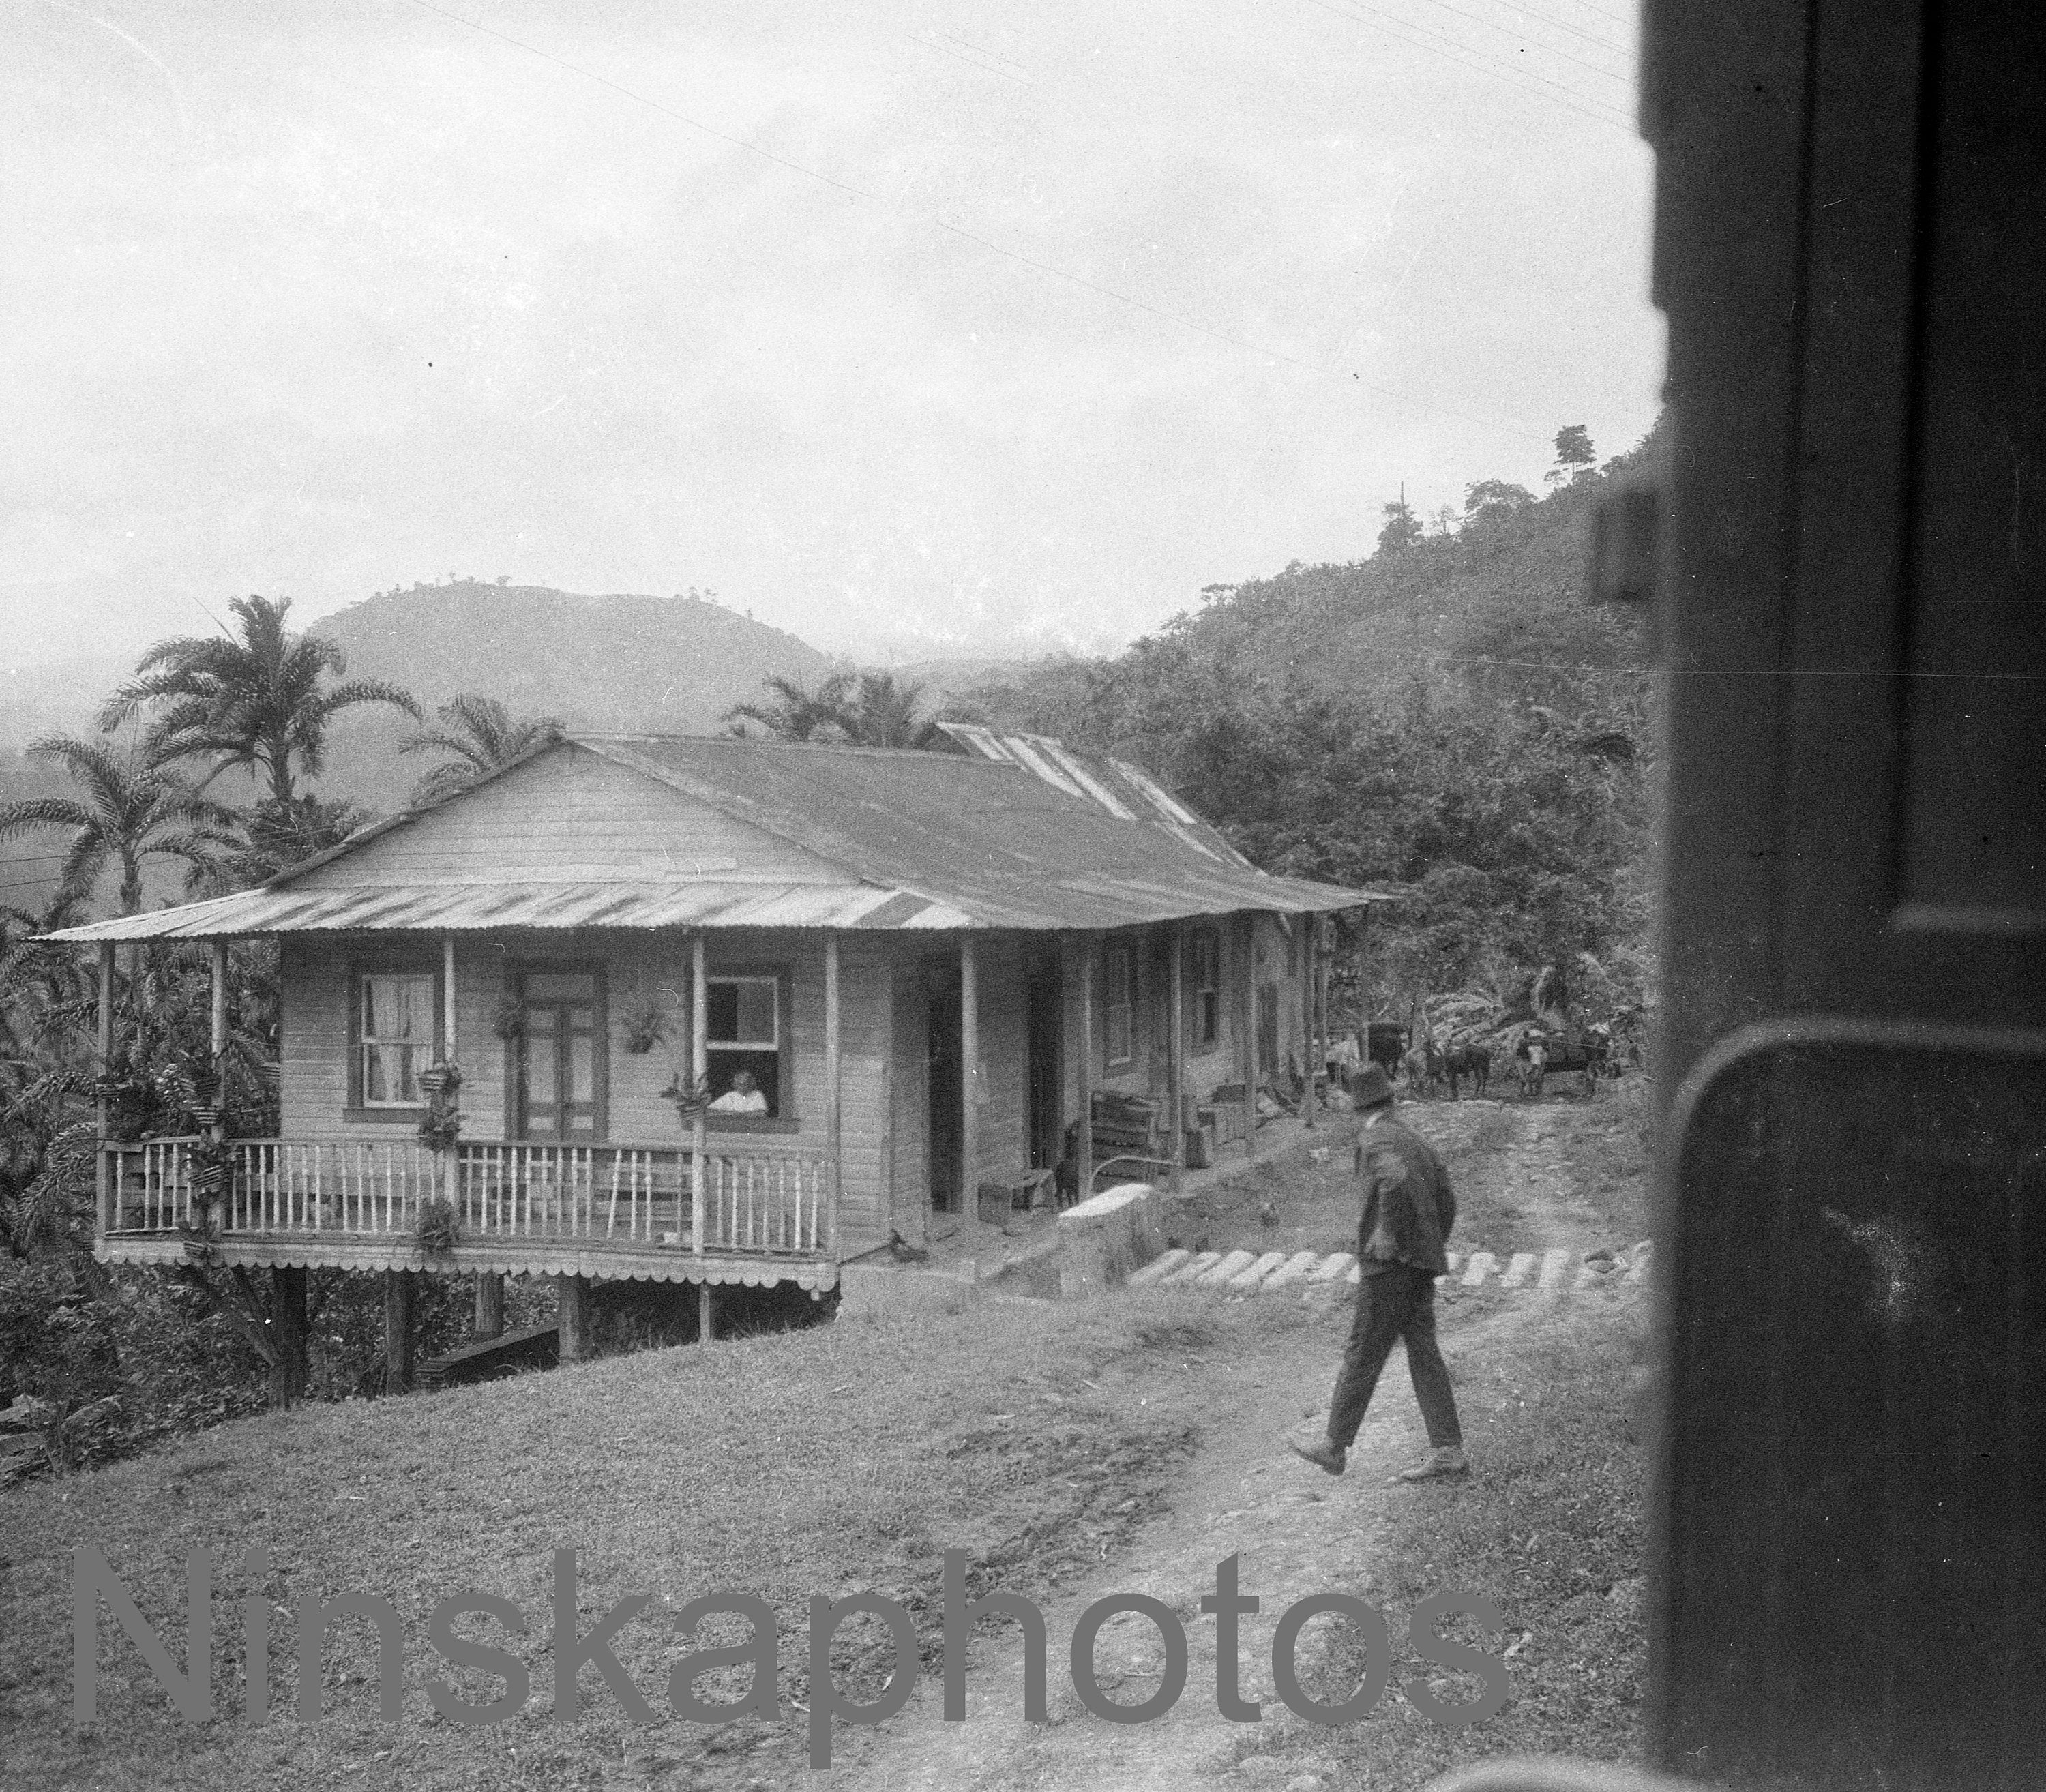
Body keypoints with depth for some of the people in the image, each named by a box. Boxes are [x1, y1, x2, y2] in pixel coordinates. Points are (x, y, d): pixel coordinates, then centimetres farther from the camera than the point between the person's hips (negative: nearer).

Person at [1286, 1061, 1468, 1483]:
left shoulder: (1375, 1141, -10)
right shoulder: (1418, 1143, 15)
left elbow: (1395, 1181, -30)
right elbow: (1447, 1201, 18)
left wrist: (1387, 1234, -21)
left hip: (1389, 1264, -8)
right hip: (1421, 1268, 8)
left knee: (1363, 1356, -1)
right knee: (1424, 1355, 7)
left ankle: (1335, 1446, 7)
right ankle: (1447, 1453, 3)